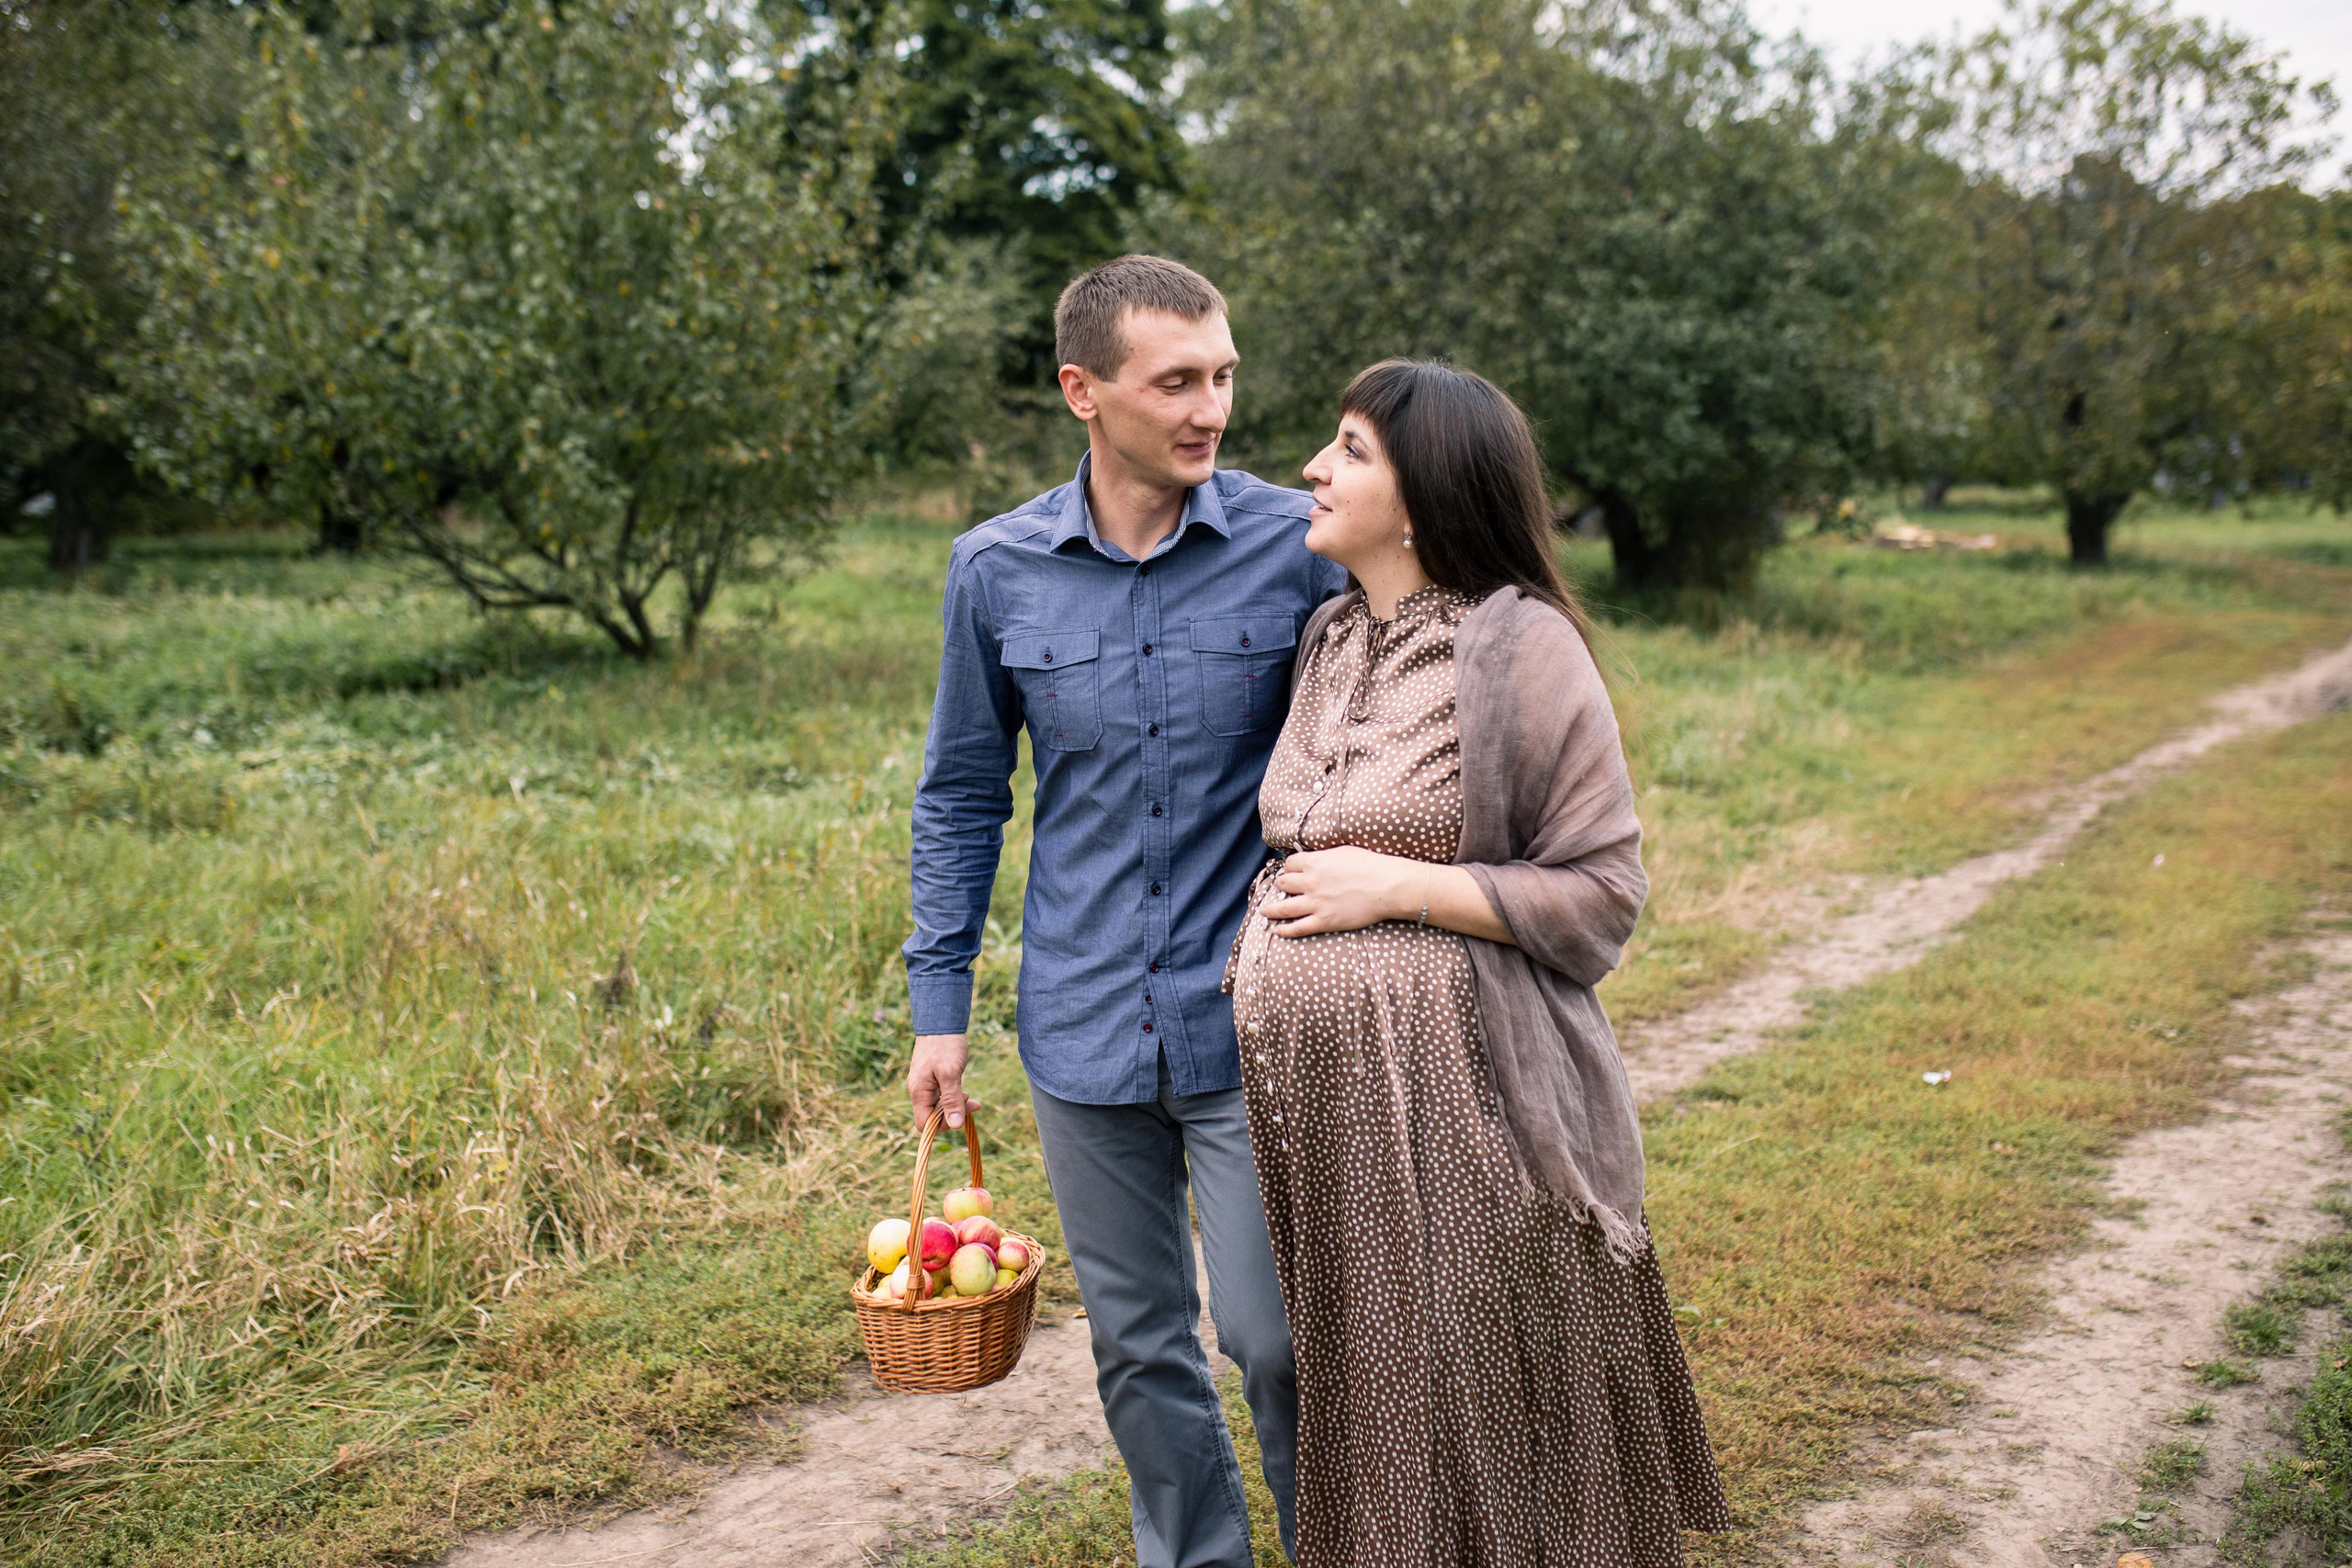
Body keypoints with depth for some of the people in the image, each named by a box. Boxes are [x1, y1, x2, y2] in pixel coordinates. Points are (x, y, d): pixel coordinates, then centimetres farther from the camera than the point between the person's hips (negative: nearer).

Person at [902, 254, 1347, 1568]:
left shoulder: (1300, 546, -8)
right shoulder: (997, 571, -1)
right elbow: (963, 797, 9)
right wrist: (940, 1006, 7)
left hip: (1253, 1026, -2)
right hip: (1085, 1032, 3)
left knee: (1278, 1340, 1)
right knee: (1140, 1348, 15)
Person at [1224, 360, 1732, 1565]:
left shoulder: (1518, 647, -11)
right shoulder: (1331, 640, 11)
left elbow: (1602, 890, -12)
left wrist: (1399, 890, -17)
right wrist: (1259, 945, 12)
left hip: (1451, 1098, -7)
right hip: (1312, 1097, 7)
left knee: (1472, 1409, 4)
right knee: (1360, 1405, 17)